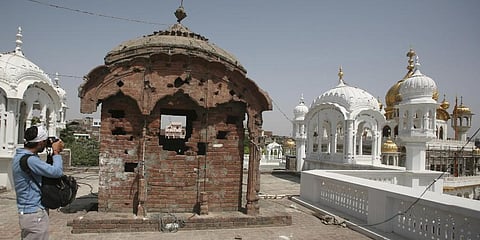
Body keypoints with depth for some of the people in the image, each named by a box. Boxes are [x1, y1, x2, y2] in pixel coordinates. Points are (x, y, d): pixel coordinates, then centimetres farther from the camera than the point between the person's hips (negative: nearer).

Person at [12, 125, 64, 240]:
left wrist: (53, 153, 3)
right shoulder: (29, 160, -24)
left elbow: (46, 168, 15)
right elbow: (57, 172, -23)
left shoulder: (20, 155, 9)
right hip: (34, 214, -11)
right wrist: (56, 152, -11)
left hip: (29, 211, 11)